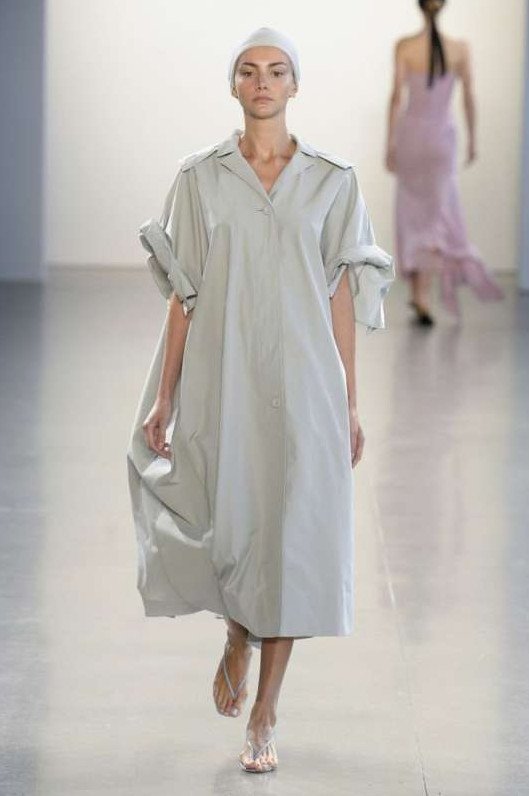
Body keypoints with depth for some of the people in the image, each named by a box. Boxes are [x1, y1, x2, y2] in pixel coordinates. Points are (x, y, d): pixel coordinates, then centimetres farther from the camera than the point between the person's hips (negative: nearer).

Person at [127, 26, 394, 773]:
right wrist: (164, 395, 1)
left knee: (291, 536, -2)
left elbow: (342, 297, 4)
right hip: (220, 379, 0)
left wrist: (350, 402, 2)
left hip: (301, 381, 0)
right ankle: (237, 642, 37)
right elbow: (184, 294, 4)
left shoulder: (333, 181, 4)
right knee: (225, 524, 3)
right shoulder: (199, 177, 4)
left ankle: (263, 716, 8)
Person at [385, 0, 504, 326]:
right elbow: (469, 98, -1)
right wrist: (472, 140, 10)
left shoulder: (405, 46, -8)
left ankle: (418, 291, 16)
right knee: (438, 215, 3)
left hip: (410, 133, 0)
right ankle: (423, 297, -10)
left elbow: (397, 96, -10)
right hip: (443, 135, 0)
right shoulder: (460, 48, -4)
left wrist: (390, 144, -4)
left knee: (413, 212, 13)